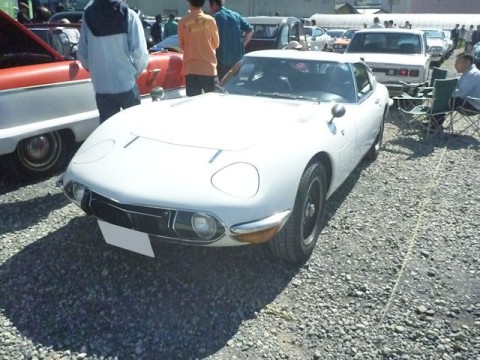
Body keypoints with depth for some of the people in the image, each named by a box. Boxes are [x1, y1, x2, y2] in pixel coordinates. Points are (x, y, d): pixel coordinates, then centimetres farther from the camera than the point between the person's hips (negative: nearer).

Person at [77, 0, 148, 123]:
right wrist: (136, 72, 6)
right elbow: (140, 53, -12)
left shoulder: (88, 15, 2)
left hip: (101, 87, 3)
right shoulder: (129, 15, -7)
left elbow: (82, 54, 3)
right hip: (126, 84, -3)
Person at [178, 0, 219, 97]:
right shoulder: (210, 20, -4)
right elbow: (216, 44, 7)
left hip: (190, 68, 1)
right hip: (209, 67, -1)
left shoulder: (183, 21, -2)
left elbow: (181, 45, 8)